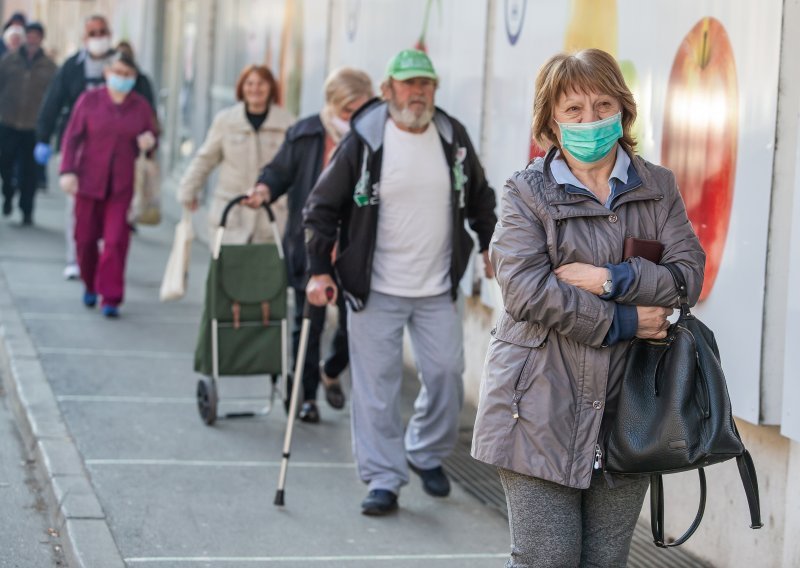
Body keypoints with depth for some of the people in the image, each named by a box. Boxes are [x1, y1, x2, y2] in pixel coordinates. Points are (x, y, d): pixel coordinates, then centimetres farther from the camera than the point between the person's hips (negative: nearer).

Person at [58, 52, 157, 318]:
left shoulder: (140, 106, 5)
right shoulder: (89, 100, 1)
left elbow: (151, 136, 17)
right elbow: (72, 137, 2)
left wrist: (148, 142, -8)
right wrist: (68, 171, -7)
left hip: (122, 185, 0)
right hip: (89, 181, 0)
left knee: (116, 241, -9)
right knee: (85, 238, 6)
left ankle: (111, 298, -4)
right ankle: (91, 286, 30)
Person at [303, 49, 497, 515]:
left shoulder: (453, 137, 3)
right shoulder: (364, 142, -9)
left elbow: (478, 197, 19)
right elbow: (323, 206, -4)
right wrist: (319, 270, -9)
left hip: (439, 289, 3)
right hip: (375, 290, -3)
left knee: (446, 373, 5)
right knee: (377, 386, -2)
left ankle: (428, 453, 29)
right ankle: (384, 480, 7)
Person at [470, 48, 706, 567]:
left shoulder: (658, 187, 11)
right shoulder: (527, 192, 0)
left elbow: (689, 272, -1)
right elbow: (525, 290, -13)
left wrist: (609, 280, -15)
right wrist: (621, 323, -14)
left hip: (626, 408, 3)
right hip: (543, 409, -3)